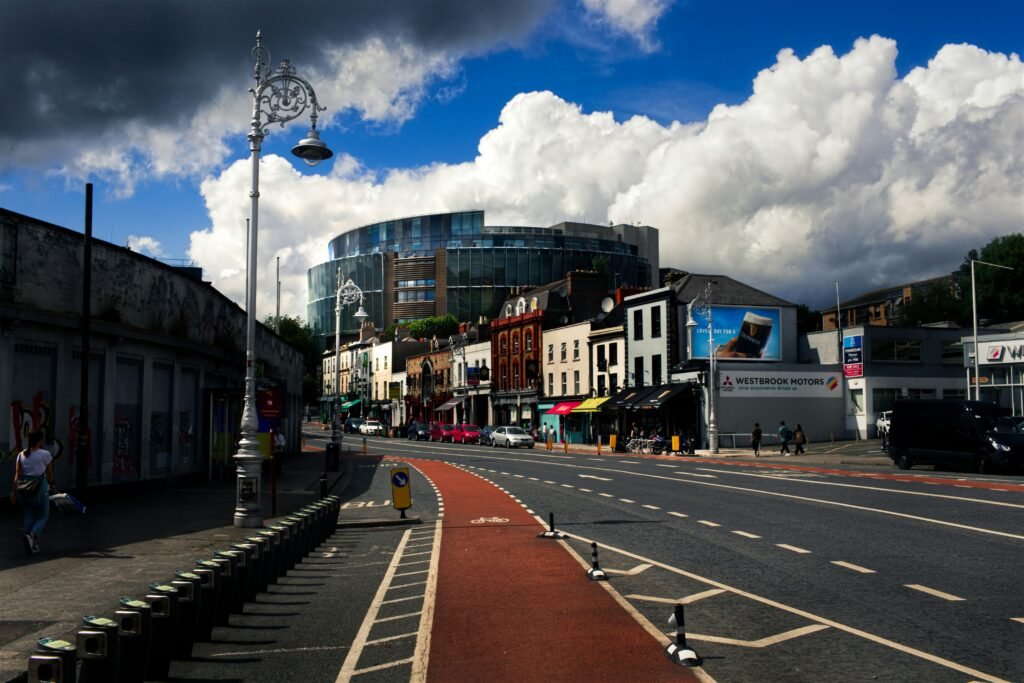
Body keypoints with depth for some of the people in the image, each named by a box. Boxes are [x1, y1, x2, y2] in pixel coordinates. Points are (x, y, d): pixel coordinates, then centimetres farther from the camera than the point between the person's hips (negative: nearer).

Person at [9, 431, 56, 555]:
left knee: (28, 517, 12)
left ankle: (32, 545, 10)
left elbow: (17, 475, 1)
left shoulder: (21, 455, 5)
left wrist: (14, 492, 3)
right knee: (43, 516, 9)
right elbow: (49, 473, 5)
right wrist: (51, 485, 22)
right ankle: (32, 535, -16)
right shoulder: (45, 454, -5)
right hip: (39, 488, -4)